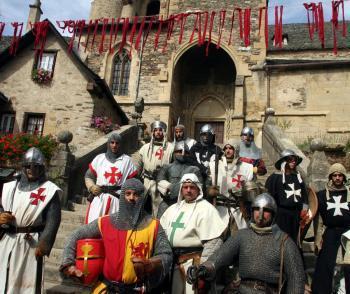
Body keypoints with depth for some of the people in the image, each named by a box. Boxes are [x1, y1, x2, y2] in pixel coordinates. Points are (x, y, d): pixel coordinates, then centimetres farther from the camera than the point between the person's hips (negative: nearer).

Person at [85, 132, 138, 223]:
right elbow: (88, 176, 13)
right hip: (99, 198, 1)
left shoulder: (127, 160, 3)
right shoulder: (99, 158, 6)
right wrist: (91, 187, -4)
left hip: (118, 200, -1)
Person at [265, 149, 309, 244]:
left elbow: (304, 194, 17)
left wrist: (304, 208, 10)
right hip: (281, 215, -6)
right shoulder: (275, 177, -8)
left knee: (294, 239, 16)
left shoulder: (298, 176, 11)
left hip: (295, 215, 6)